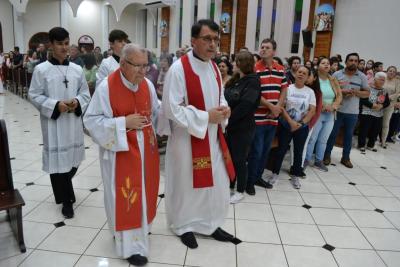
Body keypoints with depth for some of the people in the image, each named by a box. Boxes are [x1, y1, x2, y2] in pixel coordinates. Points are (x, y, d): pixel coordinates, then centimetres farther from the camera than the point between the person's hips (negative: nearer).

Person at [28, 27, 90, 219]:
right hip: (53, 123, -3)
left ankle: (64, 189, 43)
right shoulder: (41, 70, -5)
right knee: (57, 160, 1)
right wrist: (55, 105, -17)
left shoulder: (77, 69, 4)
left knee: (73, 160, 13)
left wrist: (77, 102, -12)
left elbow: (85, 93, 8)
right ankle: (66, 200, 18)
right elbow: (34, 96, -3)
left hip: (73, 122, 4)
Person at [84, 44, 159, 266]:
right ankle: (131, 245, 18)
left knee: (144, 190, 18)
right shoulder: (106, 87, -16)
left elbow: (156, 111, 12)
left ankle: (140, 227, 42)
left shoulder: (148, 85, 0)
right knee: (125, 196, 4)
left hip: (146, 149, 6)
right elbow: (92, 121, -14)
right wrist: (123, 123, -21)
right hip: (121, 151, -5)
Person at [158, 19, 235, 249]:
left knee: (217, 182, 13)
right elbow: (172, 109, -19)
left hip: (213, 136, 7)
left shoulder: (214, 68, 6)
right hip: (188, 138, -7)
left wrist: (224, 110, -5)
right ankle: (184, 226, 33)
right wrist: (206, 117, -19)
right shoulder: (179, 69, -16)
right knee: (187, 184, 10)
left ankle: (210, 223, 34)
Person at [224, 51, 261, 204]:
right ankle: (229, 186, 32)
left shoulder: (253, 81, -12)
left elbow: (245, 105, -21)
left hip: (243, 128, -7)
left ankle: (240, 191, 18)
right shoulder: (235, 80, 12)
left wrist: (228, 119, -17)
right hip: (231, 126, 7)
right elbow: (225, 98, 8)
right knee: (229, 157, 15)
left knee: (239, 159, 2)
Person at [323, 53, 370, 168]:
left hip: (353, 112, 2)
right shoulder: (337, 74, -2)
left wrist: (356, 92, -15)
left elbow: (367, 93, 4)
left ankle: (345, 157, 24)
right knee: (332, 133, 7)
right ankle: (327, 155, 20)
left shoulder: (362, 77, 2)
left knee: (348, 135, 12)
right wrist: (341, 91, -18)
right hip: (337, 110, -2)